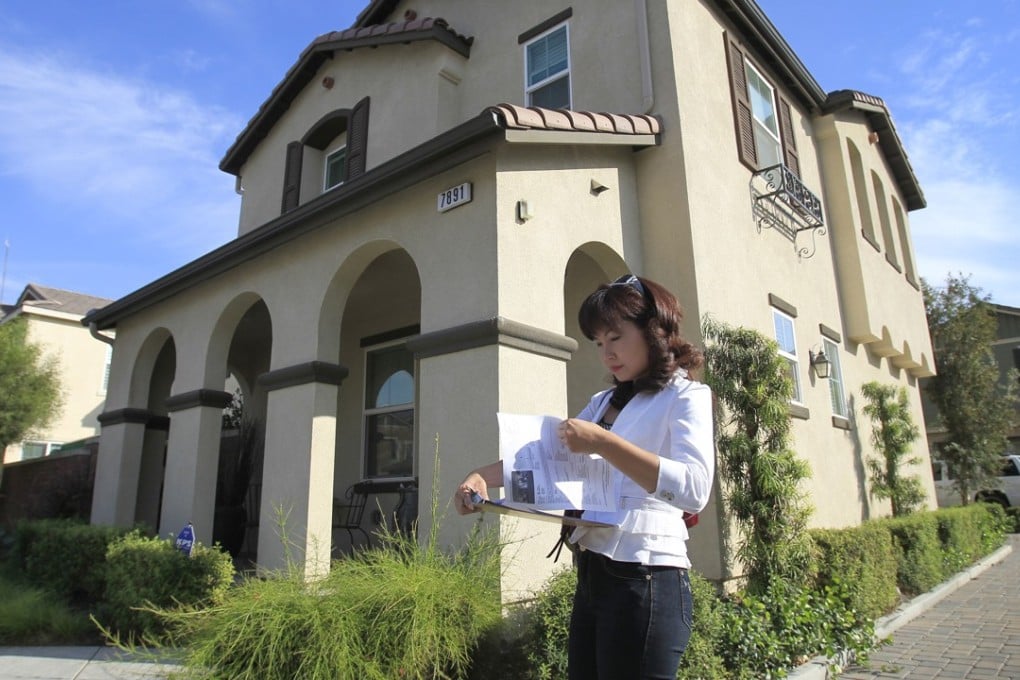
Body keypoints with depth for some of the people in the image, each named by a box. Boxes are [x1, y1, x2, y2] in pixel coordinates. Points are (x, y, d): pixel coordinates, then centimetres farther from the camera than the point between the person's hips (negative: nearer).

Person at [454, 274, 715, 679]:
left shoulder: (685, 396, -6)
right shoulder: (604, 402, 15)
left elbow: (694, 488, -23)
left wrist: (602, 443, -28)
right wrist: (483, 475, -2)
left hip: (646, 580, -7)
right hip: (591, 576, 7)